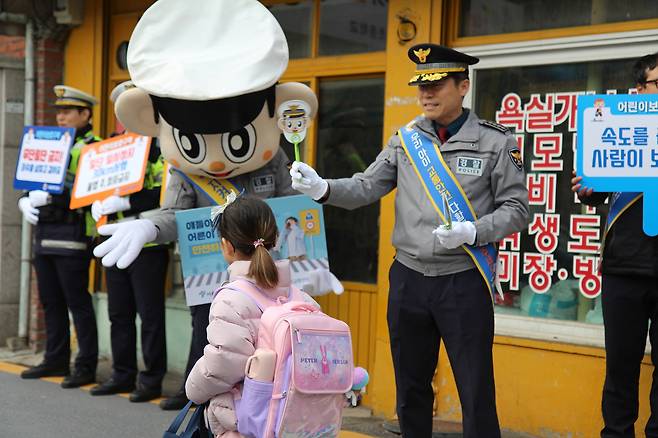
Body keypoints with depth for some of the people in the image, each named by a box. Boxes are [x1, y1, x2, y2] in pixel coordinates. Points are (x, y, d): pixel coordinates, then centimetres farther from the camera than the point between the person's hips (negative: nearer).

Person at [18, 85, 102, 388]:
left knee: (77, 302, -4)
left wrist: (50, 197, -23)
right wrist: (26, 201, 3)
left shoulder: (93, 148, -7)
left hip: (72, 235, -8)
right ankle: (56, 360, 23)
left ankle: (86, 366, 2)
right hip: (44, 232, 8)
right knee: (50, 301, 13)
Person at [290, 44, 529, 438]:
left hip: (464, 282, -3)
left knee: (477, 394, 2)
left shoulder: (496, 142, -3)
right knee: (411, 389, 15)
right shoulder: (406, 140, 6)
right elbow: (366, 188, 2)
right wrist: (322, 188, -16)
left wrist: (471, 232, -19)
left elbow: (516, 210, -3)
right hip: (408, 278, 4)